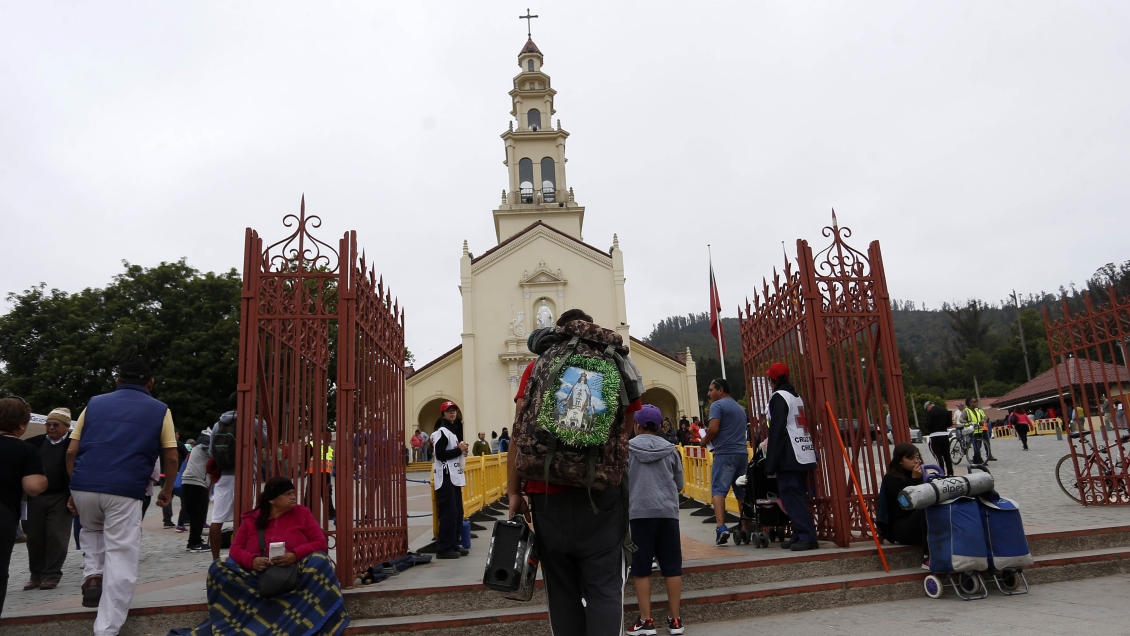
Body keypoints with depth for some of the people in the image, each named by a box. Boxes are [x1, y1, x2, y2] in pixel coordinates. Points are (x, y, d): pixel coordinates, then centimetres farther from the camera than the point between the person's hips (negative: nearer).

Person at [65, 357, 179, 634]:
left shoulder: (94, 403, 15)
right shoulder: (160, 410, 10)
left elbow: (71, 452, 12)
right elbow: (171, 458, 8)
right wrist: (167, 489, 23)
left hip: (84, 487, 3)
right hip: (125, 491, -3)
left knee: (92, 529, 35)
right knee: (121, 562, 4)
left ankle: (92, 574, 14)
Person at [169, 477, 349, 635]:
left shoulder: (302, 513, 4)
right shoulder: (251, 519, 7)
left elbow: (320, 543, -3)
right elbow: (236, 548, 3)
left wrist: (295, 555, -21)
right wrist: (252, 560, -19)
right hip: (258, 575, 2)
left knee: (319, 562, -31)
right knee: (219, 569, -17)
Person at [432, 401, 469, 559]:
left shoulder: (454, 430, 19)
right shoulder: (441, 432, -11)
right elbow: (440, 455, -20)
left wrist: (463, 450, 1)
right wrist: (459, 450, -14)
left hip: (455, 477, 10)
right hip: (446, 478, -10)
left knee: (458, 513, 11)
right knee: (449, 513, -11)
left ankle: (454, 545, 18)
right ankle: (444, 549, -7)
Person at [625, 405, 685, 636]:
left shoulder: (627, 448, 0)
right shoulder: (671, 449, 8)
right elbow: (679, 484, 15)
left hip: (639, 512, -2)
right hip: (668, 511, 2)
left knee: (641, 567, 5)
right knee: (672, 566, 9)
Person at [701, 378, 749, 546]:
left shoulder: (717, 405, -2)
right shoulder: (740, 408, 24)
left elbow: (713, 429, -15)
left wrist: (705, 440, 4)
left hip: (725, 453, -8)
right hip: (742, 453, 8)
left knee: (718, 489, -10)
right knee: (742, 492, 10)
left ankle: (721, 527, -24)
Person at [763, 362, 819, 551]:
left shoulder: (778, 397, -10)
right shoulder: (796, 396, 18)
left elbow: (777, 431, -15)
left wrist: (770, 463, -13)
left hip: (789, 457, -9)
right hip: (804, 455, 9)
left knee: (791, 498, -7)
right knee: (798, 497, 12)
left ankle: (807, 537, -10)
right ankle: (800, 535, 14)